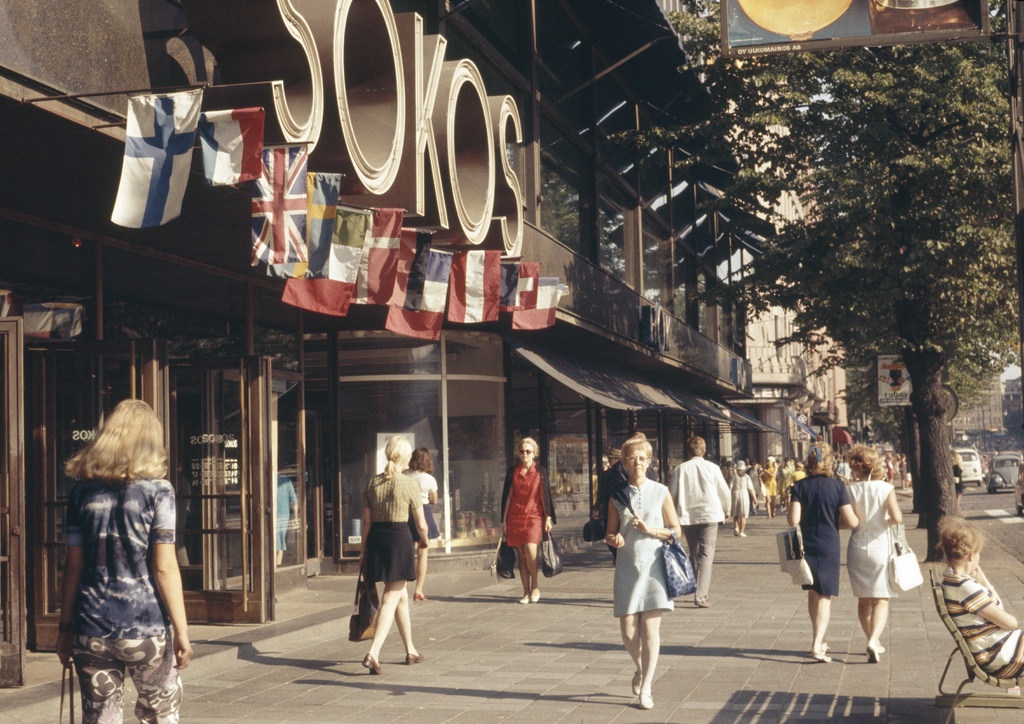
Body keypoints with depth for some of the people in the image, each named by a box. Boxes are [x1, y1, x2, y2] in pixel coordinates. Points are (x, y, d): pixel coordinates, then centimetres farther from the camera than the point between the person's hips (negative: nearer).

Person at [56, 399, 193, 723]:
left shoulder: (83, 491, 4)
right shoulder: (157, 490, -5)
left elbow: (73, 565, 3)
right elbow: (164, 567, -9)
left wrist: (65, 627, 10)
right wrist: (181, 631, -4)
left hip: (92, 632, 2)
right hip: (145, 629, -2)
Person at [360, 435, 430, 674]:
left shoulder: (372, 483, 5)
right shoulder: (409, 484, -8)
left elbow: (367, 521, 6)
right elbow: (421, 523, -3)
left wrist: (363, 550, 13)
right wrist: (424, 539, 17)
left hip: (376, 539, 6)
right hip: (399, 538, -6)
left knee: (401, 595, 19)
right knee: (391, 598, -4)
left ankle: (411, 650, 30)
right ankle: (373, 652, -18)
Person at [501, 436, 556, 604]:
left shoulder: (540, 472, 4)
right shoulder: (513, 472, 8)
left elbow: (545, 495, 5)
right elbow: (507, 496, 10)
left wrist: (548, 518, 0)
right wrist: (504, 520, 9)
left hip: (534, 516, -2)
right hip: (515, 517, 2)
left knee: (530, 550, -19)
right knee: (521, 555, 2)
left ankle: (535, 585, 0)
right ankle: (526, 592, 8)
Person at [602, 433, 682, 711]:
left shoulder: (661, 492, 1)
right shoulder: (617, 496, 5)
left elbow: (676, 531, 3)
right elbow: (610, 533, 11)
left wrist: (650, 530, -12)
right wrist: (614, 539, -12)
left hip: (654, 565, -2)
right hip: (627, 565, 2)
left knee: (650, 627, -5)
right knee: (628, 628, 0)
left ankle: (645, 688, 2)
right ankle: (640, 668, 31)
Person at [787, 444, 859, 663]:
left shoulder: (799, 487, -4)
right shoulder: (837, 487, -6)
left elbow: (793, 520, -12)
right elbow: (851, 522, -9)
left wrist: (788, 514, 9)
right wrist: (836, 523, 11)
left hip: (806, 546, 2)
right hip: (829, 547, -2)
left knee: (812, 594, 19)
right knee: (824, 596, 1)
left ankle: (819, 641, 29)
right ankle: (817, 644, -13)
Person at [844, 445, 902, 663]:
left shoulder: (850, 490, -7)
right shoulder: (886, 488, -9)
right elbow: (897, 518, -19)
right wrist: (888, 520, 3)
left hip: (857, 548, 2)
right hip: (880, 547, -2)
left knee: (863, 599, 15)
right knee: (881, 599, 2)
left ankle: (874, 642, 25)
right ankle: (874, 640, -19)